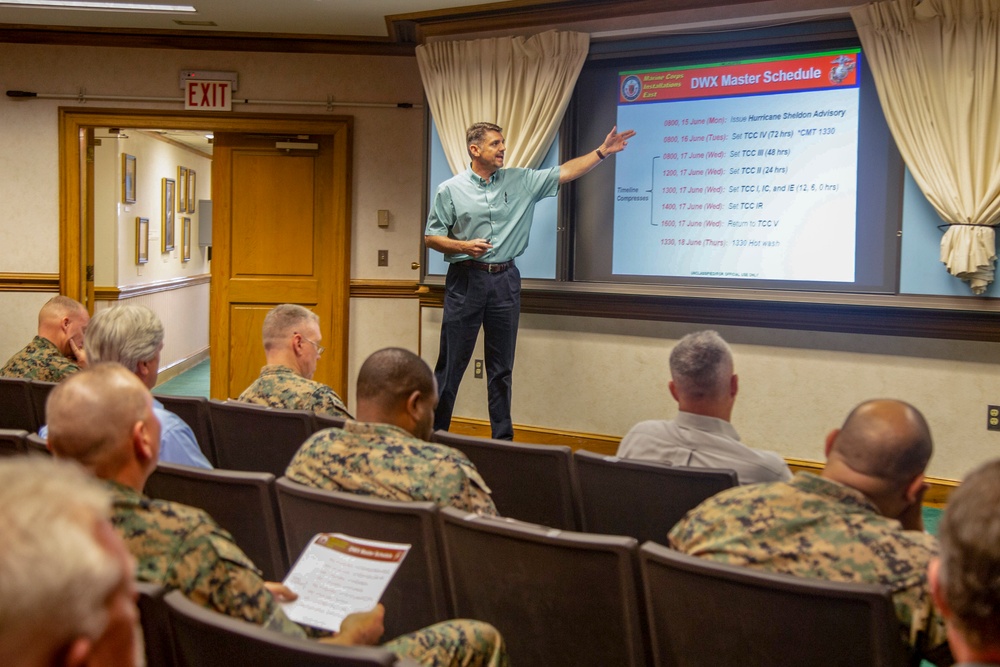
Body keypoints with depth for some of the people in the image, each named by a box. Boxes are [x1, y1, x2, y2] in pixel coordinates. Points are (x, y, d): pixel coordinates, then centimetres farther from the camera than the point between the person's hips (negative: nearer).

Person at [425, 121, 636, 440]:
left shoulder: (520, 181, 8)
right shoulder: (450, 190, 1)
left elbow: (564, 172, 7)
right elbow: (431, 237, 2)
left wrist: (603, 151, 1)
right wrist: (464, 246, -14)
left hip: (505, 280, 3)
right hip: (466, 279, -3)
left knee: (502, 366, 9)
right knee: (451, 363, -1)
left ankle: (503, 438, 16)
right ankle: (434, 433, 8)